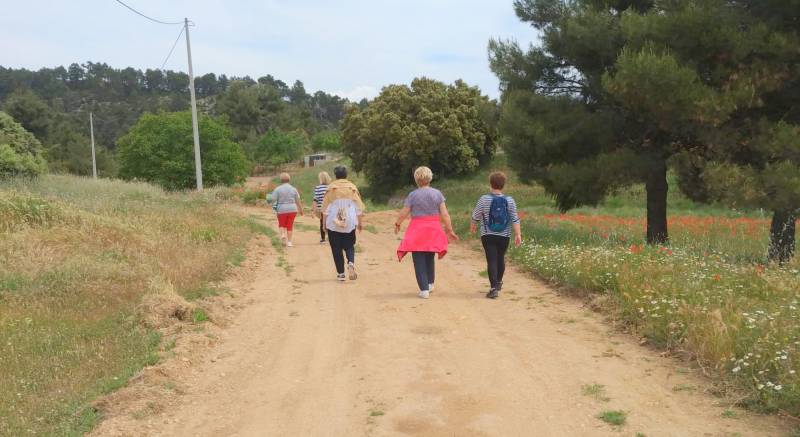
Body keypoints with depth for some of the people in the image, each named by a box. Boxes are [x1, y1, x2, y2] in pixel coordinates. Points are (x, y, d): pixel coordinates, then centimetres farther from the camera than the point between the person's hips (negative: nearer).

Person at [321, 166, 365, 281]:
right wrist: (359, 223, 13)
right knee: (349, 246, 13)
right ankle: (351, 263, -15)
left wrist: (324, 223, 7)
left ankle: (341, 273, 6)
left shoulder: (331, 187, -2)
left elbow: (325, 208, -1)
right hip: (350, 223, 1)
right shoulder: (352, 187, 3)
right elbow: (359, 207, 5)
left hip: (333, 223, -1)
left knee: (336, 249, 7)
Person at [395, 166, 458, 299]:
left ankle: (424, 290, -1)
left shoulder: (413, 195, -7)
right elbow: (445, 214, -3)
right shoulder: (437, 193, 0)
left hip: (417, 231, -3)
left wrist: (397, 224, 14)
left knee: (419, 261, 2)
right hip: (434, 230, 3)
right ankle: (430, 283, 33)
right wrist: (450, 230, 3)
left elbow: (403, 213, -3)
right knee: (430, 258, 22)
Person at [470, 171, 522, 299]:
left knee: (491, 261, -4)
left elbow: (476, 216, 3)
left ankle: (494, 288, -15)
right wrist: (518, 234, -4)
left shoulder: (484, 199, -8)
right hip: (504, 236, 3)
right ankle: (499, 282, 38)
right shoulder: (510, 200, -3)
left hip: (488, 236, -2)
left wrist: (473, 226, 21)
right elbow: (515, 219, -7)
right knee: (501, 258, 20)